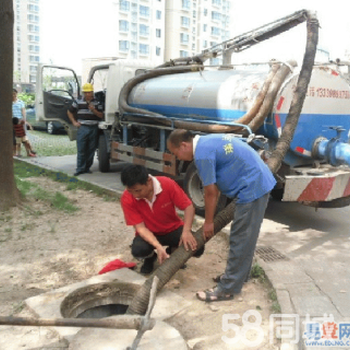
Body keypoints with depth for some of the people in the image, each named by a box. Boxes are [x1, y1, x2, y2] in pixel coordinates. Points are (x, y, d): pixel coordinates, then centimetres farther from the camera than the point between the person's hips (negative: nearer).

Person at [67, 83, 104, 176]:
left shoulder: (97, 103, 8)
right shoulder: (78, 102, 7)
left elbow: (101, 116, 3)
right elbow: (69, 112, 17)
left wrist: (93, 110, -12)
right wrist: (74, 122, 7)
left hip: (93, 129, 1)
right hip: (82, 128, -1)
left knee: (91, 150, 6)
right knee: (81, 150, -3)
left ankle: (87, 168, 17)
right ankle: (80, 169, 2)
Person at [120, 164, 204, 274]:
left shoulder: (167, 184, -25)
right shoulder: (127, 199, -24)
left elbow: (188, 206, -20)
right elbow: (140, 227, -22)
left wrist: (186, 231, -36)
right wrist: (158, 247, -37)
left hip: (173, 228, 1)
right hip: (149, 234, -1)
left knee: (197, 248, -22)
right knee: (138, 250, -33)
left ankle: (171, 252, 12)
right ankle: (150, 257, 7)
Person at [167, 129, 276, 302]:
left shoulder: (202, 154, -16)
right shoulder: (207, 142, 14)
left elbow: (210, 192, -11)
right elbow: (216, 185, 18)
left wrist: (208, 221, 2)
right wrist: (211, 216, 20)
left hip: (252, 188, -10)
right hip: (259, 182, 10)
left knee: (240, 240, -3)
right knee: (244, 237, 20)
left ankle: (227, 289, 7)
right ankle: (238, 274, 34)